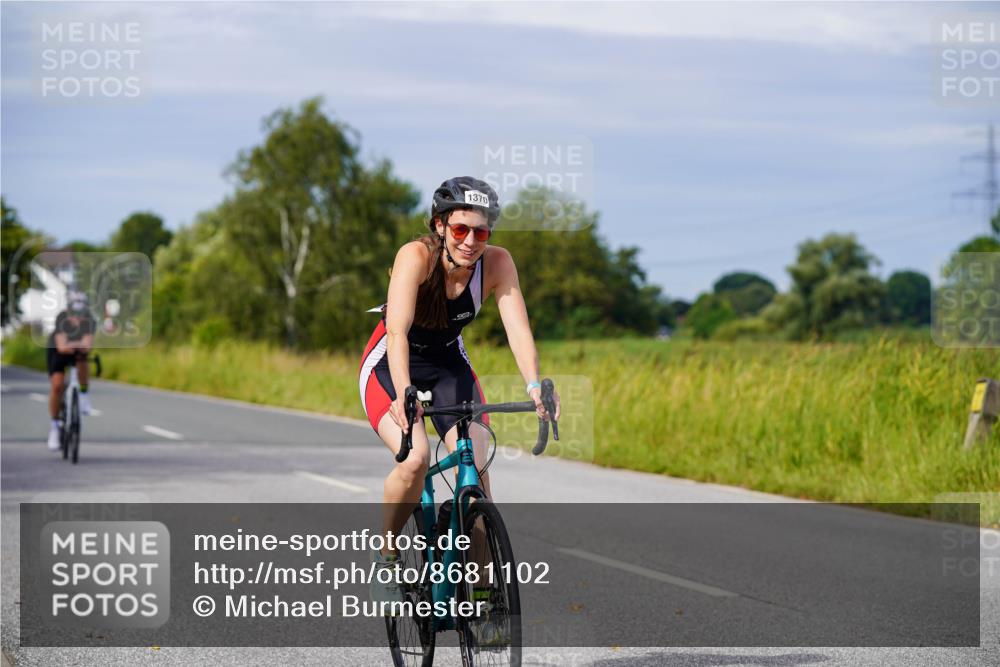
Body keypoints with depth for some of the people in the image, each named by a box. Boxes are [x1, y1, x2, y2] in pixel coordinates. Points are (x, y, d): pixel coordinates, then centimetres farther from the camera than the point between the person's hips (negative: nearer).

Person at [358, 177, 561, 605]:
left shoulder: (497, 263, -20)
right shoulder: (417, 256, -29)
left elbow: (518, 328, -28)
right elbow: (397, 330, -40)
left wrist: (534, 384, -46)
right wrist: (404, 393, -56)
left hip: (449, 365, 3)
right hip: (389, 366, -3)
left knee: (476, 467, -15)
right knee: (415, 459, -27)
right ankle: (385, 555, -1)